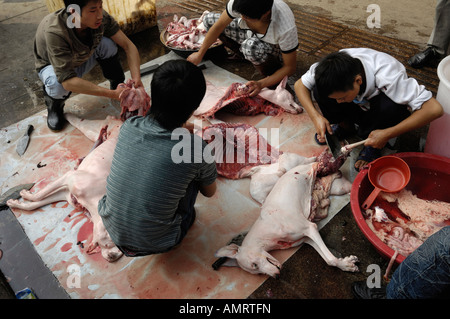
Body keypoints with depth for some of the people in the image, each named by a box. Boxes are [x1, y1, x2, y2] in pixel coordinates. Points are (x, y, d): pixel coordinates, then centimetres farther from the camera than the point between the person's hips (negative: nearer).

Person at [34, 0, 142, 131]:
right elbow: (67, 81, -44)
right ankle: (54, 105, -2)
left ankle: (118, 86, -4)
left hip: (81, 58, 4)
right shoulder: (54, 32, -41)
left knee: (107, 44, -25)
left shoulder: (101, 17, -28)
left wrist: (137, 80, -39)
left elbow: (128, 45, -23)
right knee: (57, 85, -38)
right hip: (52, 65, -3)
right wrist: (113, 94, -49)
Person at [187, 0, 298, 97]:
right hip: (252, 36, 5)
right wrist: (200, 54, -7)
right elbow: (219, 26, -13)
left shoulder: (286, 29, -40)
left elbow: (290, 68, -28)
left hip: (277, 50, -5)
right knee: (209, 20, -5)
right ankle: (243, 53, 6)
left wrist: (261, 84, -37)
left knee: (251, 46, -41)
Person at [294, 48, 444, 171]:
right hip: (360, 106, 3)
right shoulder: (333, 67, -30)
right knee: (319, 91, -25)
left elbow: (434, 109, -41)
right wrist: (316, 116, -30)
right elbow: (300, 84, -16)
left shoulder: (387, 76, -41)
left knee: (389, 106, -40)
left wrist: (387, 134, -41)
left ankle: (373, 145, -9)